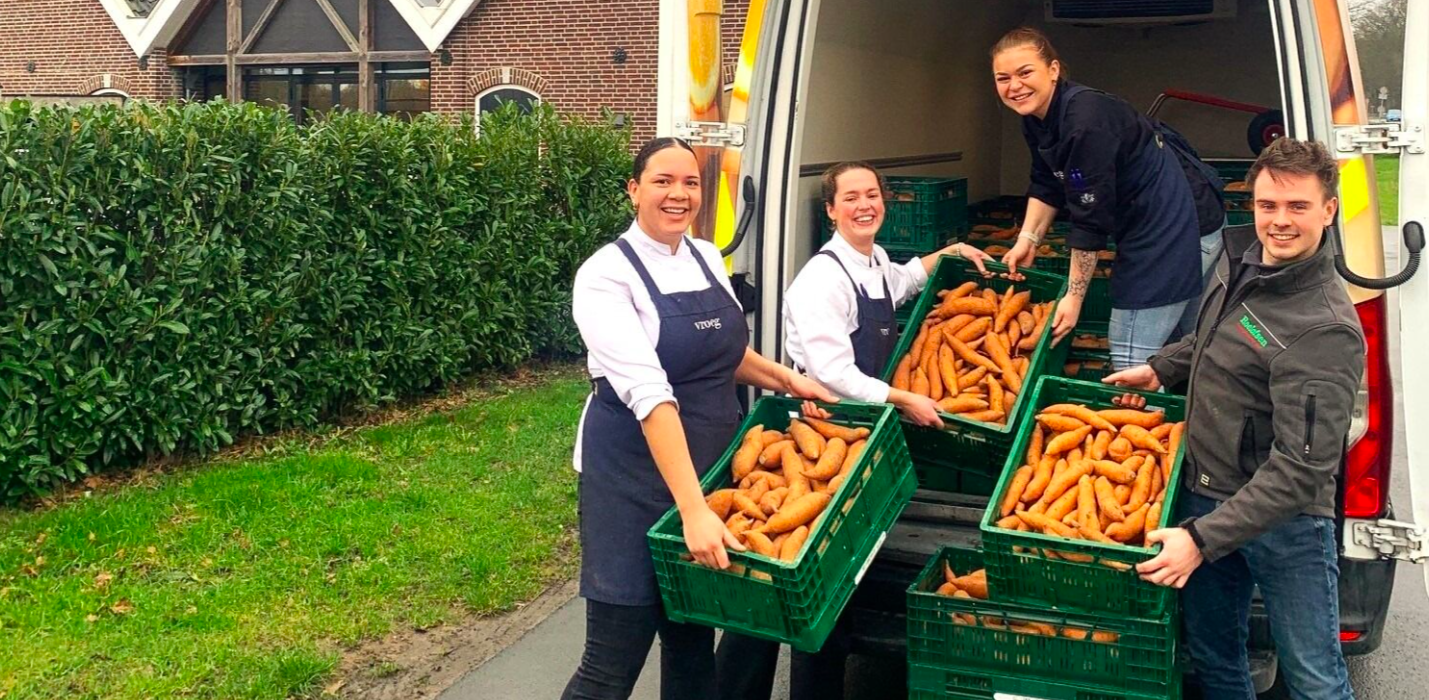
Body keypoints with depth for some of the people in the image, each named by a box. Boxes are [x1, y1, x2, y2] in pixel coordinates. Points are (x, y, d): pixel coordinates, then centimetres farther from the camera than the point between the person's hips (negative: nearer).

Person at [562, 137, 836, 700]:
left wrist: (785, 380, 6)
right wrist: (692, 509, -33)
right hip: (635, 474, -6)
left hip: (711, 465, 6)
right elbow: (648, 393, -26)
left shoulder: (707, 258, 6)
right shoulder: (607, 274, -15)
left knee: (693, 638, 14)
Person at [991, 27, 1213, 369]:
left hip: (1166, 228, -10)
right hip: (1140, 225, 10)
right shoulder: (1035, 118, 1)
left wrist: (1074, 295, -19)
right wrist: (1027, 241, 3)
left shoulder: (1085, 121, -27)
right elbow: (1047, 187, 13)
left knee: (1132, 365, -11)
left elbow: (1091, 218, -25)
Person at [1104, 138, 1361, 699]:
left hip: (1285, 520, -7)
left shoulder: (1326, 330, -25)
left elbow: (1300, 469, -27)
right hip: (1204, 493, 7)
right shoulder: (1239, 256, 0)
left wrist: (1203, 539, -29)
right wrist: (1161, 368, 19)